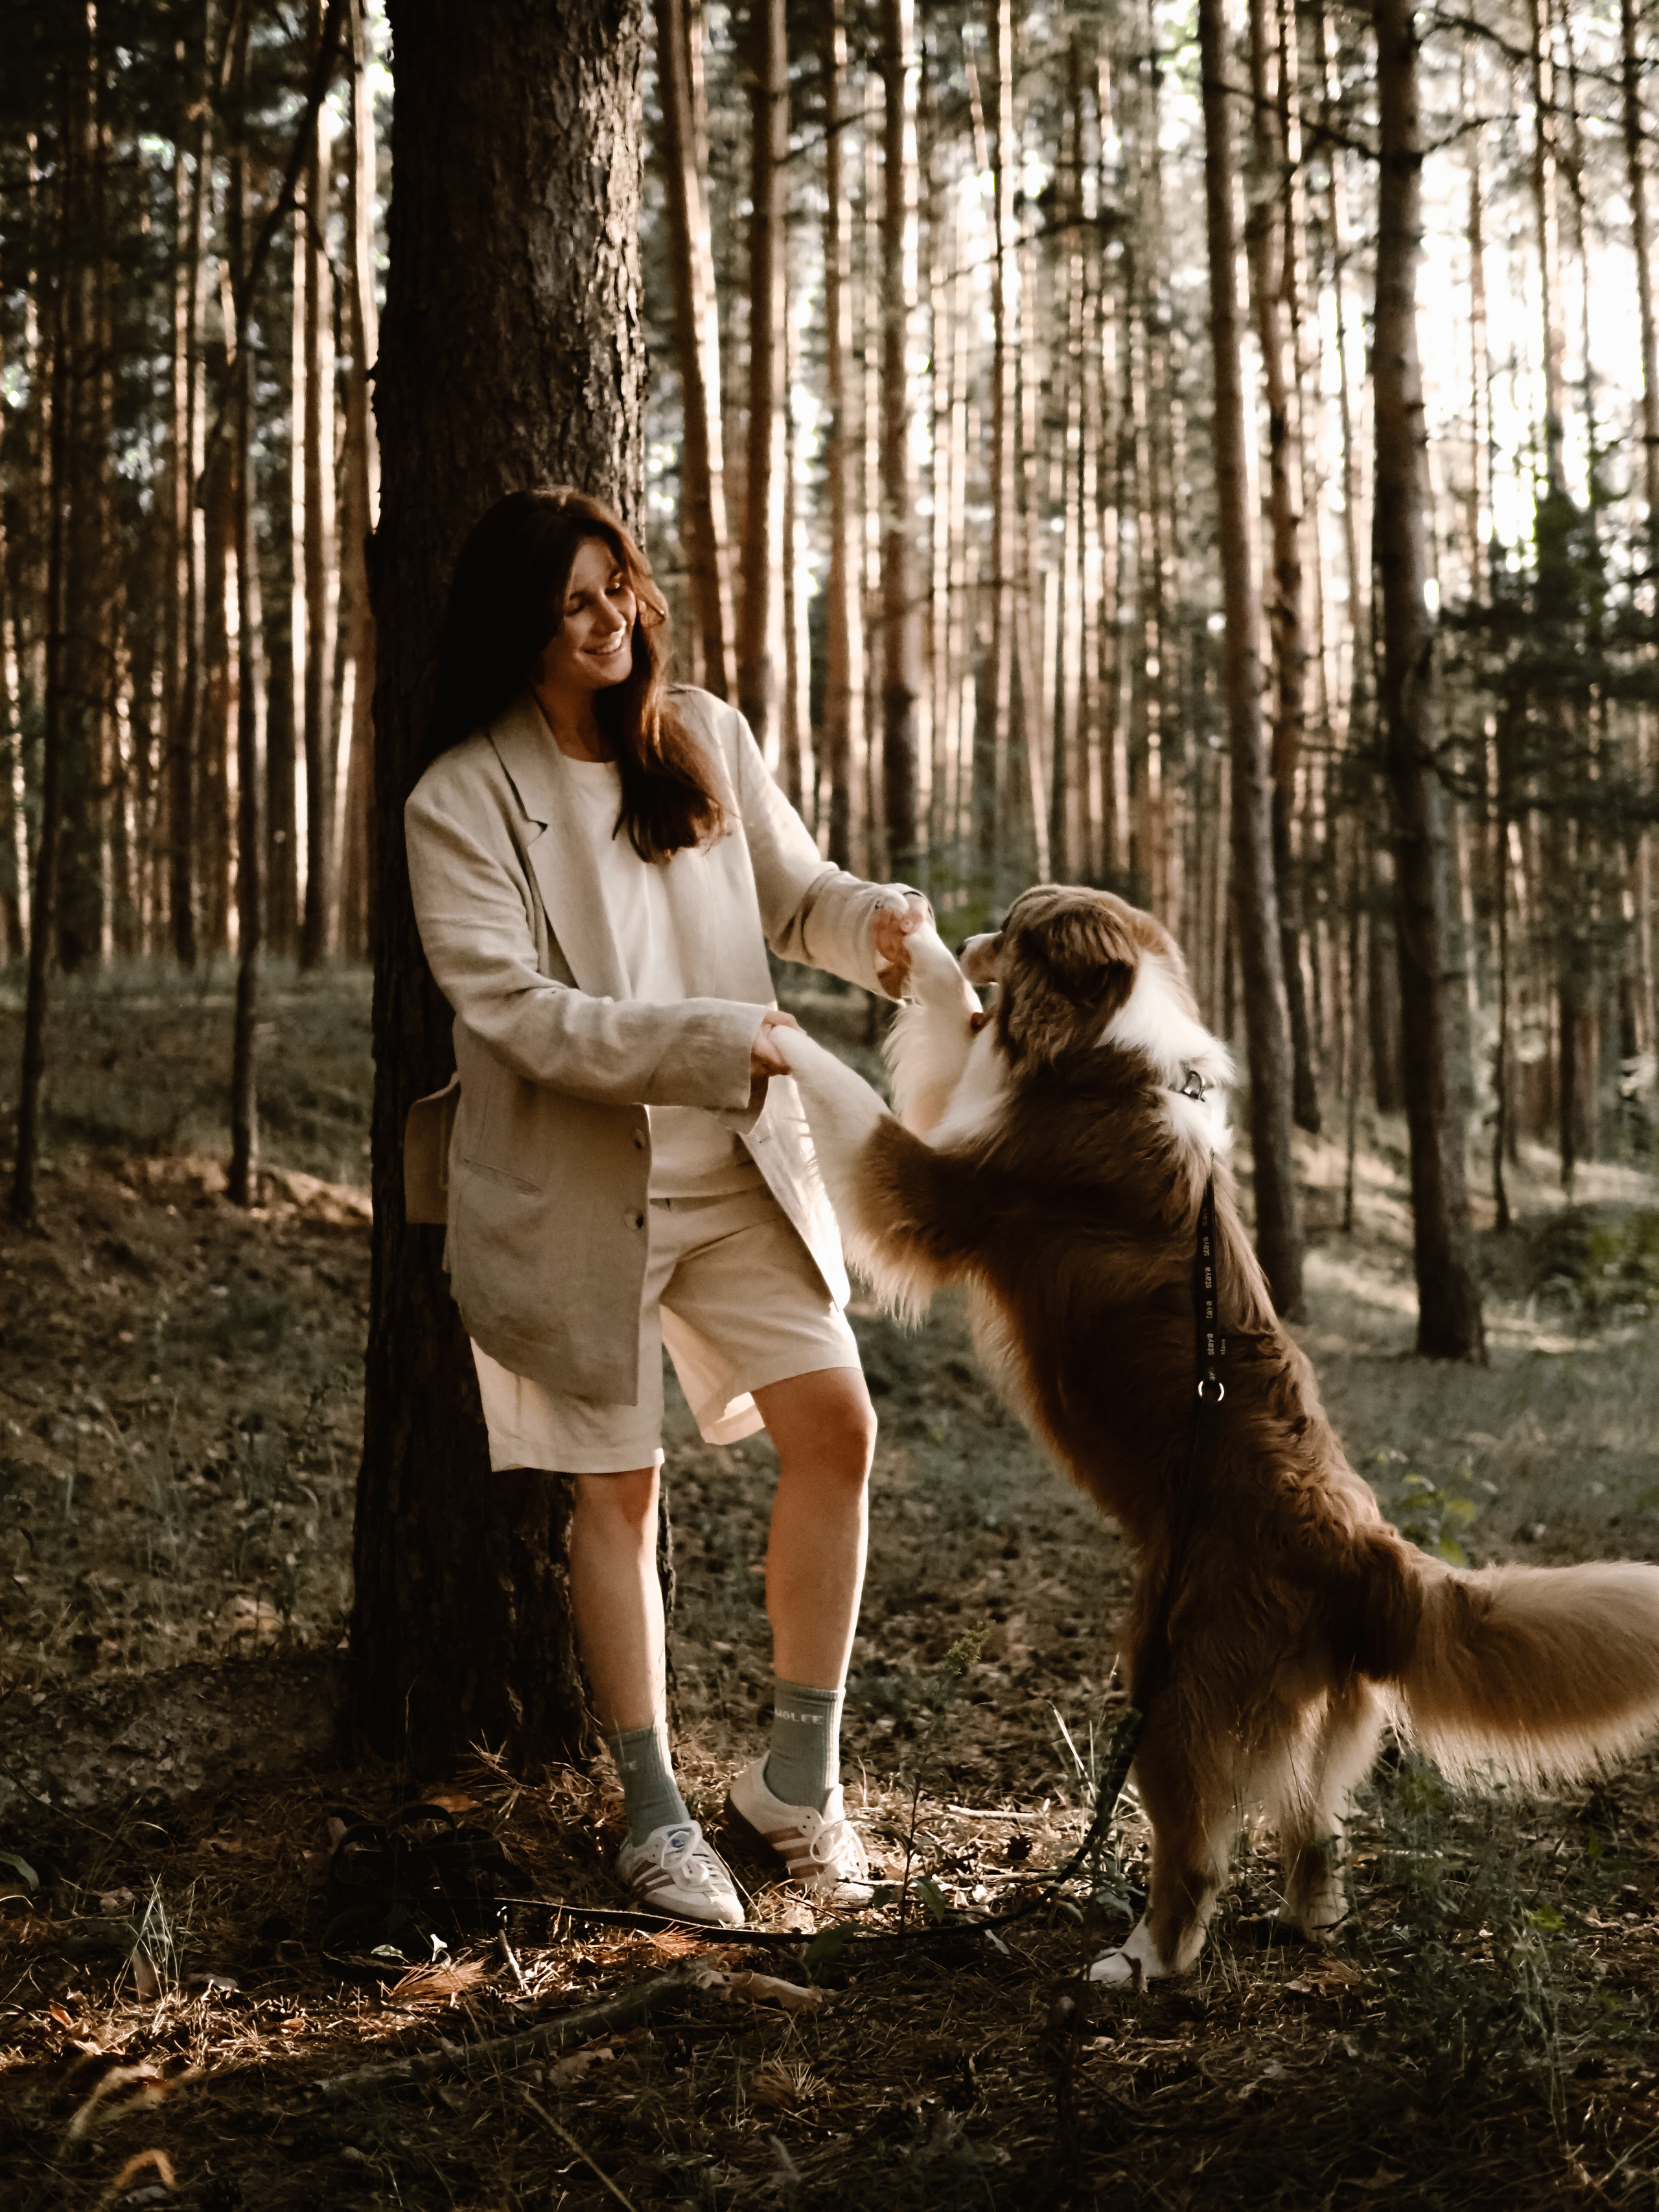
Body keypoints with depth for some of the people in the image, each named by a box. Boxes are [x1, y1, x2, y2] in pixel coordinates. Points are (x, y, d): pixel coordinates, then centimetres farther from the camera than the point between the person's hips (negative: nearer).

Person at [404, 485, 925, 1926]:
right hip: (576, 1188, -4)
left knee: (836, 1427, -1)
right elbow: (515, 1009, -19)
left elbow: (791, 890, 12)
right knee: (620, 1484, 5)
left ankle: (798, 1781, 16)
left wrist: (873, 919, -11)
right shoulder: (460, 802, -11)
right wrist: (715, 1043, -25)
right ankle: (655, 1816, 20)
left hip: (738, 1170, 4)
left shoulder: (706, 739, 3)